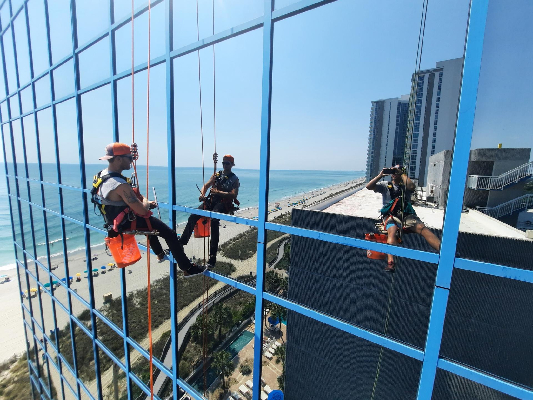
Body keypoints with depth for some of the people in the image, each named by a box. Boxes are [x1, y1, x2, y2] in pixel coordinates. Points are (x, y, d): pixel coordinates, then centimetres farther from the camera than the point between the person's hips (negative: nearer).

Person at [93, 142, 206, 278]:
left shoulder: (102, 174, 0)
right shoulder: (120, 185, -33)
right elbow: (142, 210, -31)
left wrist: (144, 202, 4)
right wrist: (146, 202, -8)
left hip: (114, 220, 10)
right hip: (128, 224, -10)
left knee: (152, 221, 34)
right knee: (170, 234, -7)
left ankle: (160, 254, 47)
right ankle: (187, 269, 0)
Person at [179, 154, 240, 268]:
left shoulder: (234, 179, 5)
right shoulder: (216, 175, 19)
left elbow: (234, 195, -9)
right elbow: (206, 186, 12)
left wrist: (219, 192, -18)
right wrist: (202, 194, -10)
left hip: (224, 204, -5)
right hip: (212, 200, 6)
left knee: (214, 220, -32)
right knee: (193, 216, -13)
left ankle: (212, 257, -31)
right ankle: (181, 242, 1)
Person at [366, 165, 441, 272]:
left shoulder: (405, 185, 19)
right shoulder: (385, 185, 19)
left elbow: (412, 187, -7)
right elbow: (369, 186, 5)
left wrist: (403, 174, 1)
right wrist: (380, 175, 1)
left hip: (406, 214, 3)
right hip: (390, 215, -2)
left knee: (421, 227, -27)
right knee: (392, 231, -32)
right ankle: (390, 263, -49)